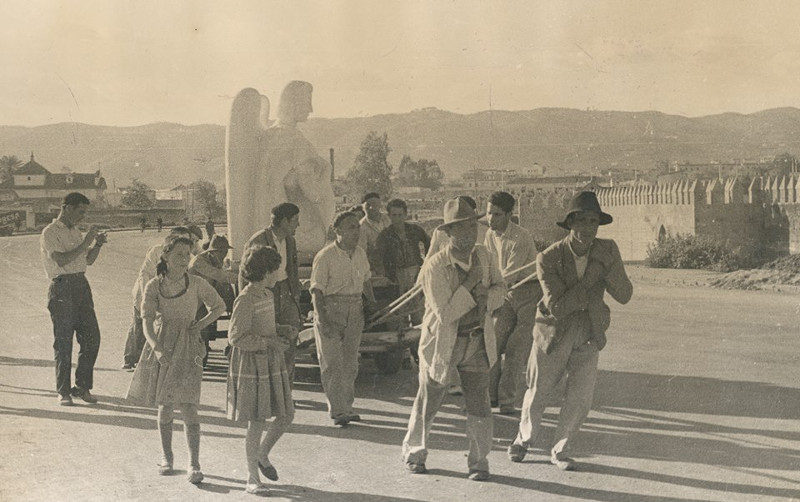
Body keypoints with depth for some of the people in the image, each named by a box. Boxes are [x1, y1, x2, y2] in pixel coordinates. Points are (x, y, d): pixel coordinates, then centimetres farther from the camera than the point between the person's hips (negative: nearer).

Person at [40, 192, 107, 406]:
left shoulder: (75, 231, 19)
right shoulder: (50, 233, -6)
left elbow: (88, 260, 24)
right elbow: (62, 260, -18)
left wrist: (97, 244, 6)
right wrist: (86, 242, -16)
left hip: (81, 285, 7)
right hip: (62, 288, -7)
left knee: (91, 337, 4)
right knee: (63, 342, -2)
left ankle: (83, 386, 15)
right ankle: (63, 391, 6)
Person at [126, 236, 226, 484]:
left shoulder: (196, 284, -2)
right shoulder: (154, 286, -3)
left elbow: (219, 306, 13)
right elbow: (147, 321, -12)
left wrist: (201, 324, -3)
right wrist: (157, 348, -28)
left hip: (187, 348, -1)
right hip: (161, 345, 1)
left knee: (187, 406, -9)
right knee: (164, 406, 10)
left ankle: (194, 464, -5)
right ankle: (166, 458, 26)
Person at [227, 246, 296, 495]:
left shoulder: (267, 294, 10)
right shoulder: (245, 300, -16)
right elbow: (236, 337, -20)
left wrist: (282, 330, 4)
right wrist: (269, 341, -21)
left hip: (271, 363, 8)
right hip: (252, 365, -8)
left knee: (287, 414, 9)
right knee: (256, 423, -2)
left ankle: (262, 456, 32)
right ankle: (252, 479, 10)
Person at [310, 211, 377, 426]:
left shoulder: (360, 254, 8)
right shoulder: (325, 257, -11)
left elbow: (366, 281, 23)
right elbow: (317, 291, -13)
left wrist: (372, 302, 8)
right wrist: (322, 321, -20)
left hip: (355, 311, 6)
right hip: (331, 309, -6)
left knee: (350, 361, 11)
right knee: (332, 362, -5)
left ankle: (347, 407, 20)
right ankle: (337, 411, -2)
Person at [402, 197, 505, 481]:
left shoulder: (482, 256, -3)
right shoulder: (434, 268, -22)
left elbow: (499, 287, 9)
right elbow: (446, 313, -26)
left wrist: (485, 298, -12)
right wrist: (470, 285, -27)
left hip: (477, 342, 4)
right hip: (442, 343, -3)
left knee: (479, 404, 1)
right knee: (428, 402, 12)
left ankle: (479, 462, 16)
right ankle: (414, 453, 34)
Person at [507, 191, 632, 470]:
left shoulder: (607, 251, -10)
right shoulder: (548, 258, -20)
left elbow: (624, 296, -15)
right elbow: (557, 307, -26)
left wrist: (607, 266, -31)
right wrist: (591, 281, -26)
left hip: (588, 338, 2)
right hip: (553, 334, -2)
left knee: (580, 401, 3)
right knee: (538, 395, 14)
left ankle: (559, 451, 27)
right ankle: (524, 438, 42)